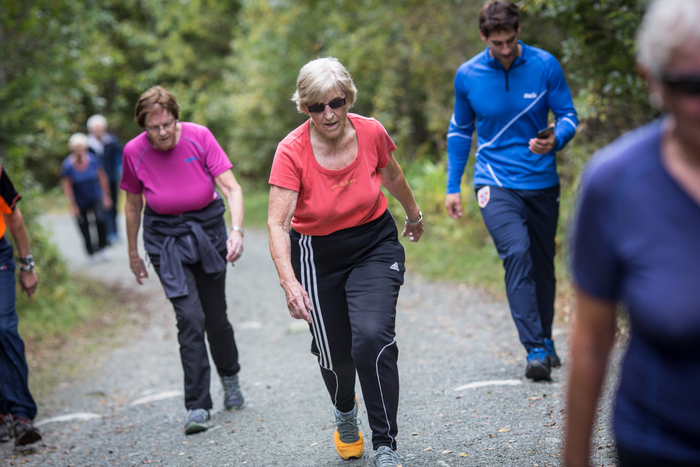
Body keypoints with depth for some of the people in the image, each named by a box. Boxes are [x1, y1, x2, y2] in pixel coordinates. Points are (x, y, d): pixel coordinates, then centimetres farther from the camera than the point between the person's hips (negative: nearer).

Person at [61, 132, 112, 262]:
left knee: (100, 219, -23)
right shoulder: (68, 166, -16)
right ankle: (91, 251, 28)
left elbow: (102, 178, 0)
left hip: (95, 198, 0)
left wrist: (106, 196, 3)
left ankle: (101, 247, -7)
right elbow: (66, 186, -14)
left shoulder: (93, 160, -11)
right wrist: (73, 206, -16)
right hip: (80, 201, 0)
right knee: (84, 226, 6)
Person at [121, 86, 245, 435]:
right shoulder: (134, 152, -11)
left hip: (207, 228, 1)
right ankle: (197, 406, -6)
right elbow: (133, 204, 4)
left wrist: (236, 230, -32)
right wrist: (133, 253, 11)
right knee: (190, 317, -14)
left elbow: (231, 187, -17)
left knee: (216, 316, 8)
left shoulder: (199, 137, -14)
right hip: (165, 238, -1)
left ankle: (230, 377, 39)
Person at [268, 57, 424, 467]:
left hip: (375, 245, 0)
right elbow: (278, 223, -27)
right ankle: (345, 412, 46)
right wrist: (289, 282, -40)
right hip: (317, 255, 0)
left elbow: (393, 177, 9)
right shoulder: (292, 151, -21)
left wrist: (414, 216, 25)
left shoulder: (371, 133, -13)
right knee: (335, 354, 9)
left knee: (372, 338, -20)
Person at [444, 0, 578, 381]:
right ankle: (535, 350, -21)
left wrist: (555, 140, -23)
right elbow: (459, 131, 10)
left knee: (542, 262, 12)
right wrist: (453, 187, 10)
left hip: (542, 182, 2)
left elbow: (567, 115, 1)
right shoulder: (467, 76, -3)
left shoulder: (544, 65, -6)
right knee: (516, 253, -22)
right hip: (496, 183, -1)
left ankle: (545, 339, 34)